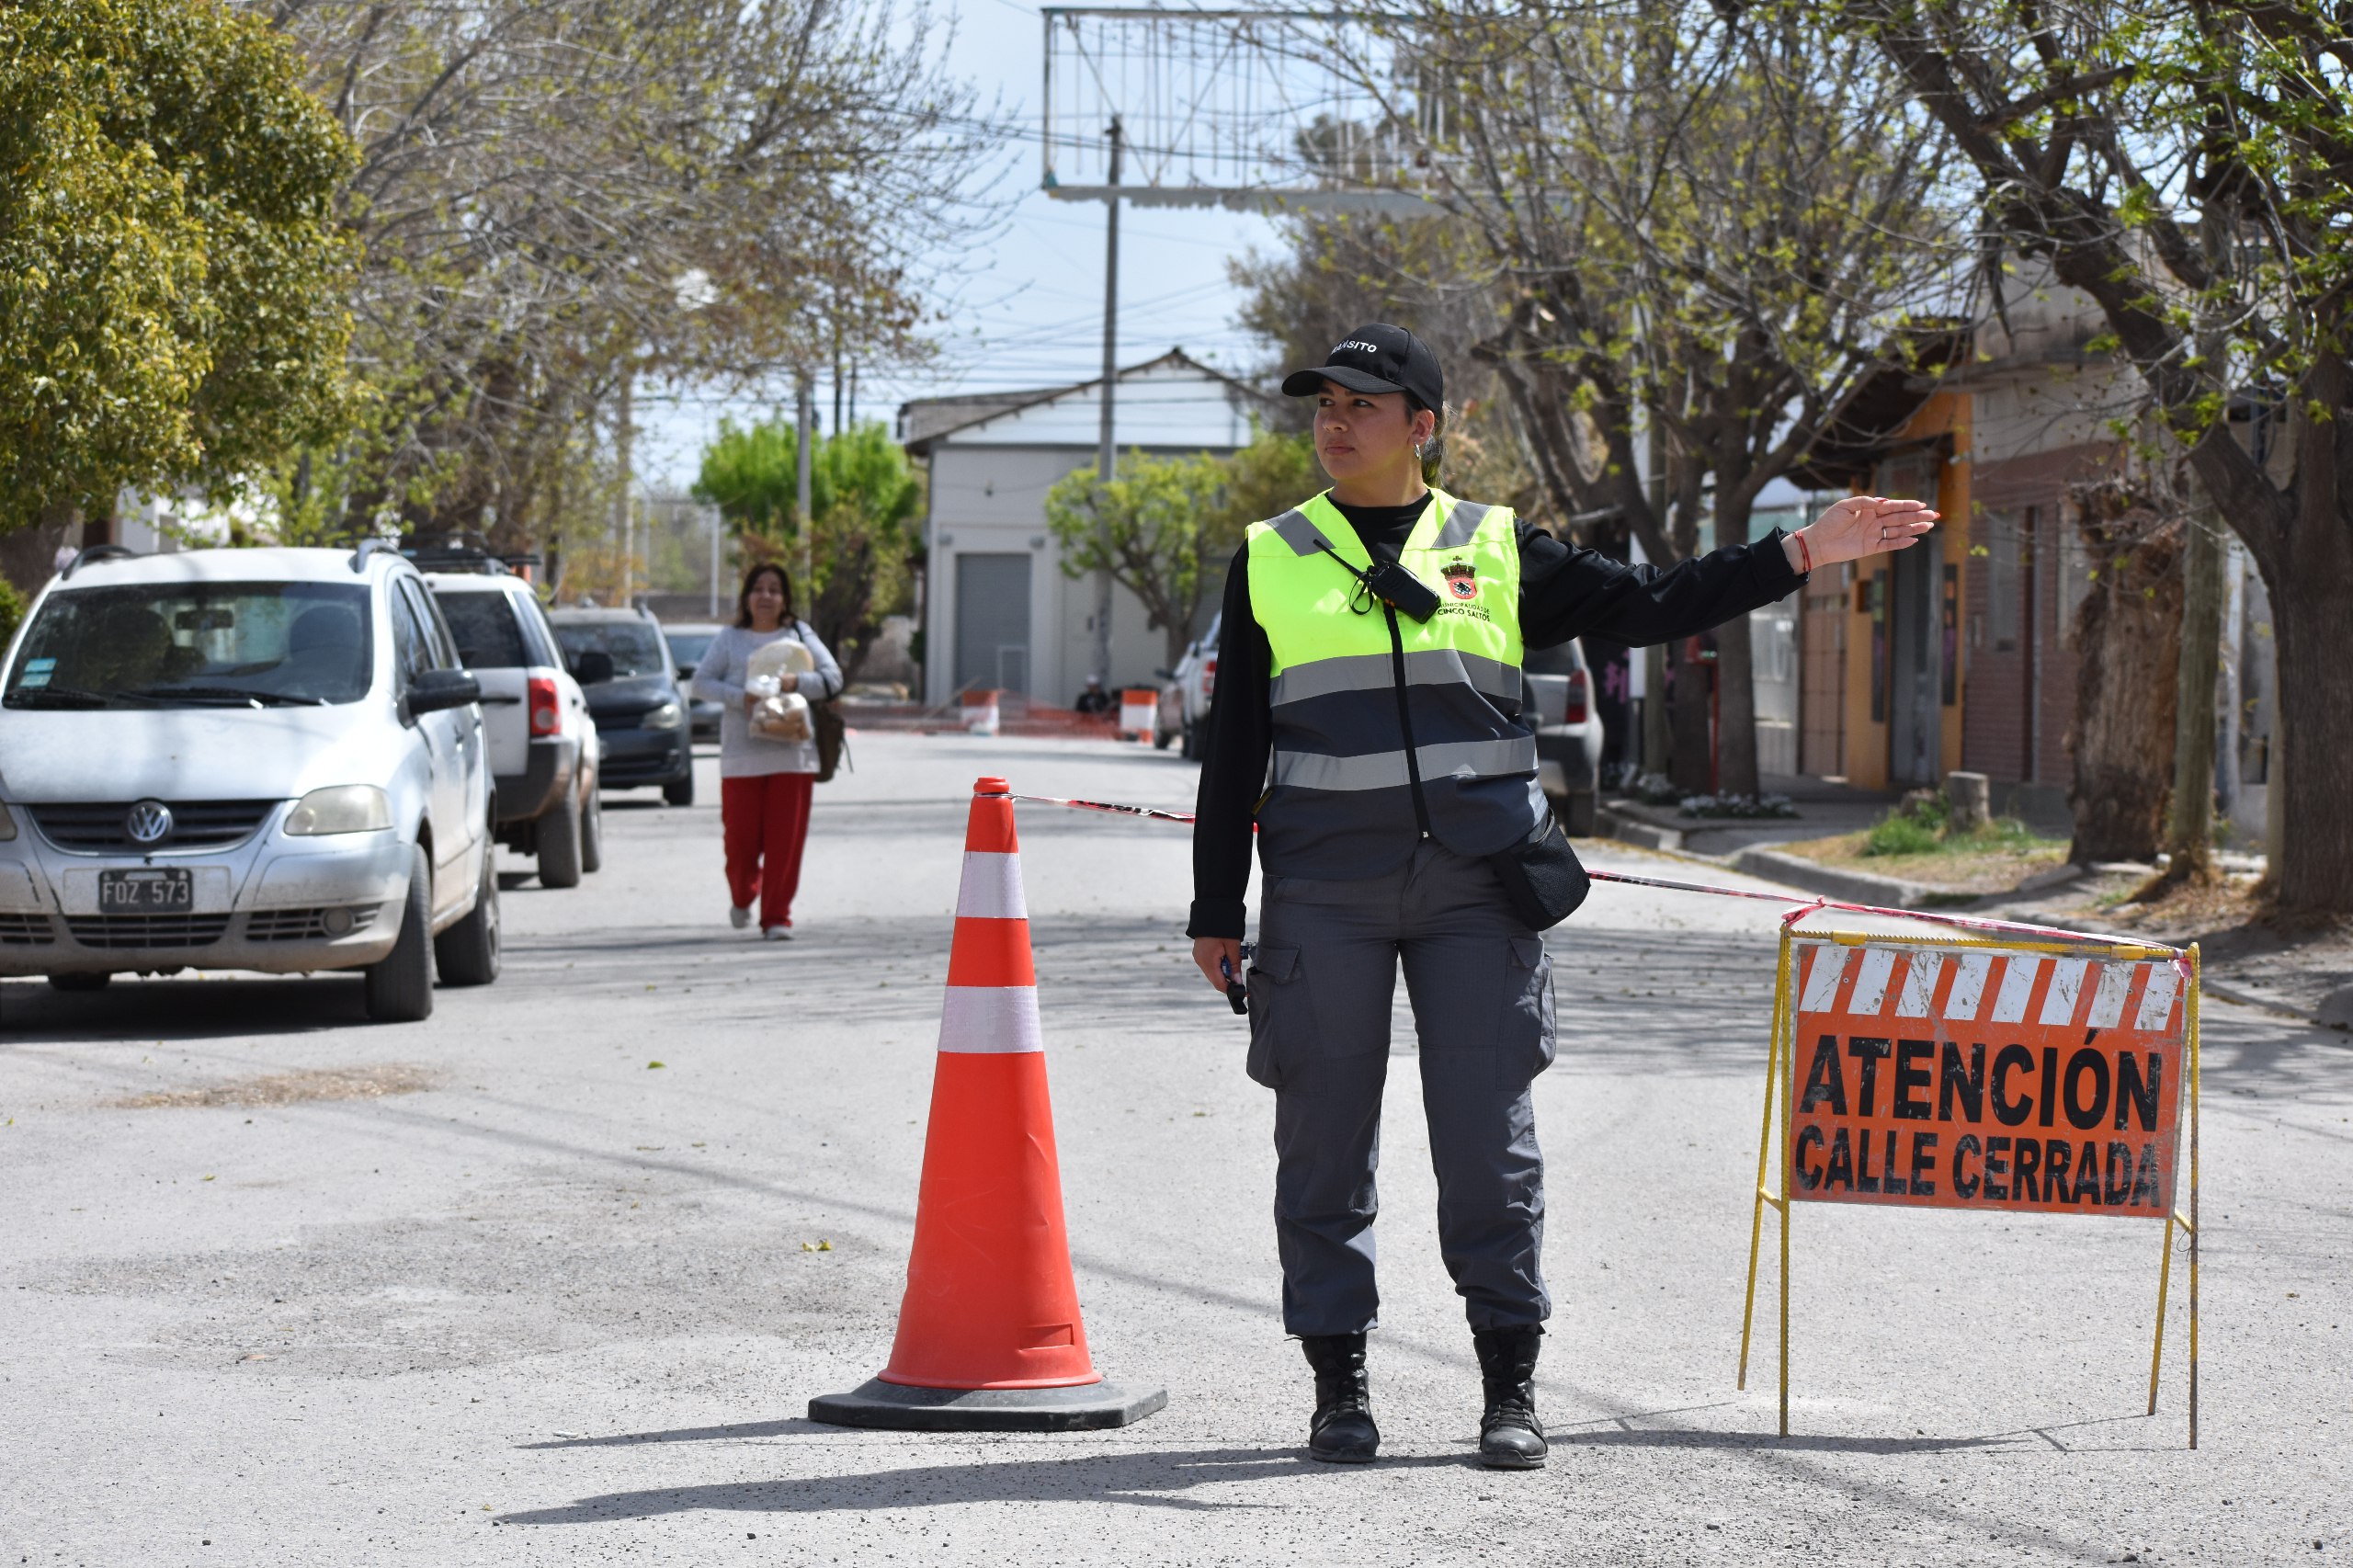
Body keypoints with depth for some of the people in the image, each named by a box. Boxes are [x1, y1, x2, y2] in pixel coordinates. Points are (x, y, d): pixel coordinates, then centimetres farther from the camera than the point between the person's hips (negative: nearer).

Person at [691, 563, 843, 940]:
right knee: (741, 837, -2)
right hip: (741, 756, 0)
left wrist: (796, 682, -13)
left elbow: (832, 678, 6)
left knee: (786, 840, -5)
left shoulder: (800, 636, 11)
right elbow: (702, 682, 2)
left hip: (793, 754, 0)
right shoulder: (729, 639, 9)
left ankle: (776, 917, 1)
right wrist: (740, 697, -14)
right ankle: (742, 897, 28)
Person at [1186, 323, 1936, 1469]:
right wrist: (1216, 911, 6)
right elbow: (1233, 749, 10)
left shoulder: (1498, 552, 10)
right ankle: (1338, 1386, 11)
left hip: (1476, 889, 0)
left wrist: (1800, 554, 3)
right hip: (1322, 892, 0)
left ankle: (1510, 1390, 8)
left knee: (1491, 1142, -1)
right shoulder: (1271, 560, 9)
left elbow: (1650, 605, 11)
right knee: (1324, 1147, 1)